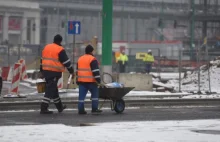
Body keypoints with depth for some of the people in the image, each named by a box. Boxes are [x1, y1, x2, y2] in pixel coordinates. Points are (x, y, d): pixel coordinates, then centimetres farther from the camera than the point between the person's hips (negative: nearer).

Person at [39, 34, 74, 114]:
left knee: (53, 89, 19)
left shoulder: (46, 47, 13)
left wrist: (41, 72, 24)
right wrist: (71, 71, 1)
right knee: (50, 90, -6)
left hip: (46, 71, 8)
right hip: (54, 72, -8)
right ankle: (44, 108, -11)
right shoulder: (60, 50, -10)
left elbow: (42, 60, 18)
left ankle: (59, 107, 32)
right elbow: (66, 62, -8)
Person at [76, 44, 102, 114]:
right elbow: (96, 71, -12)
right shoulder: (93, 59, -7)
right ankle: (94, 108, 3)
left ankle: (81, 109, -3)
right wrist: (98, 80, -9)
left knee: (82, 95, 2)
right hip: (91, 81, -6)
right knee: (95, 94, 8)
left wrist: (77, 80, 27)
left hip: (81, 80, 6)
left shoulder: (80, 59, 16)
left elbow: (77, 70, 21)